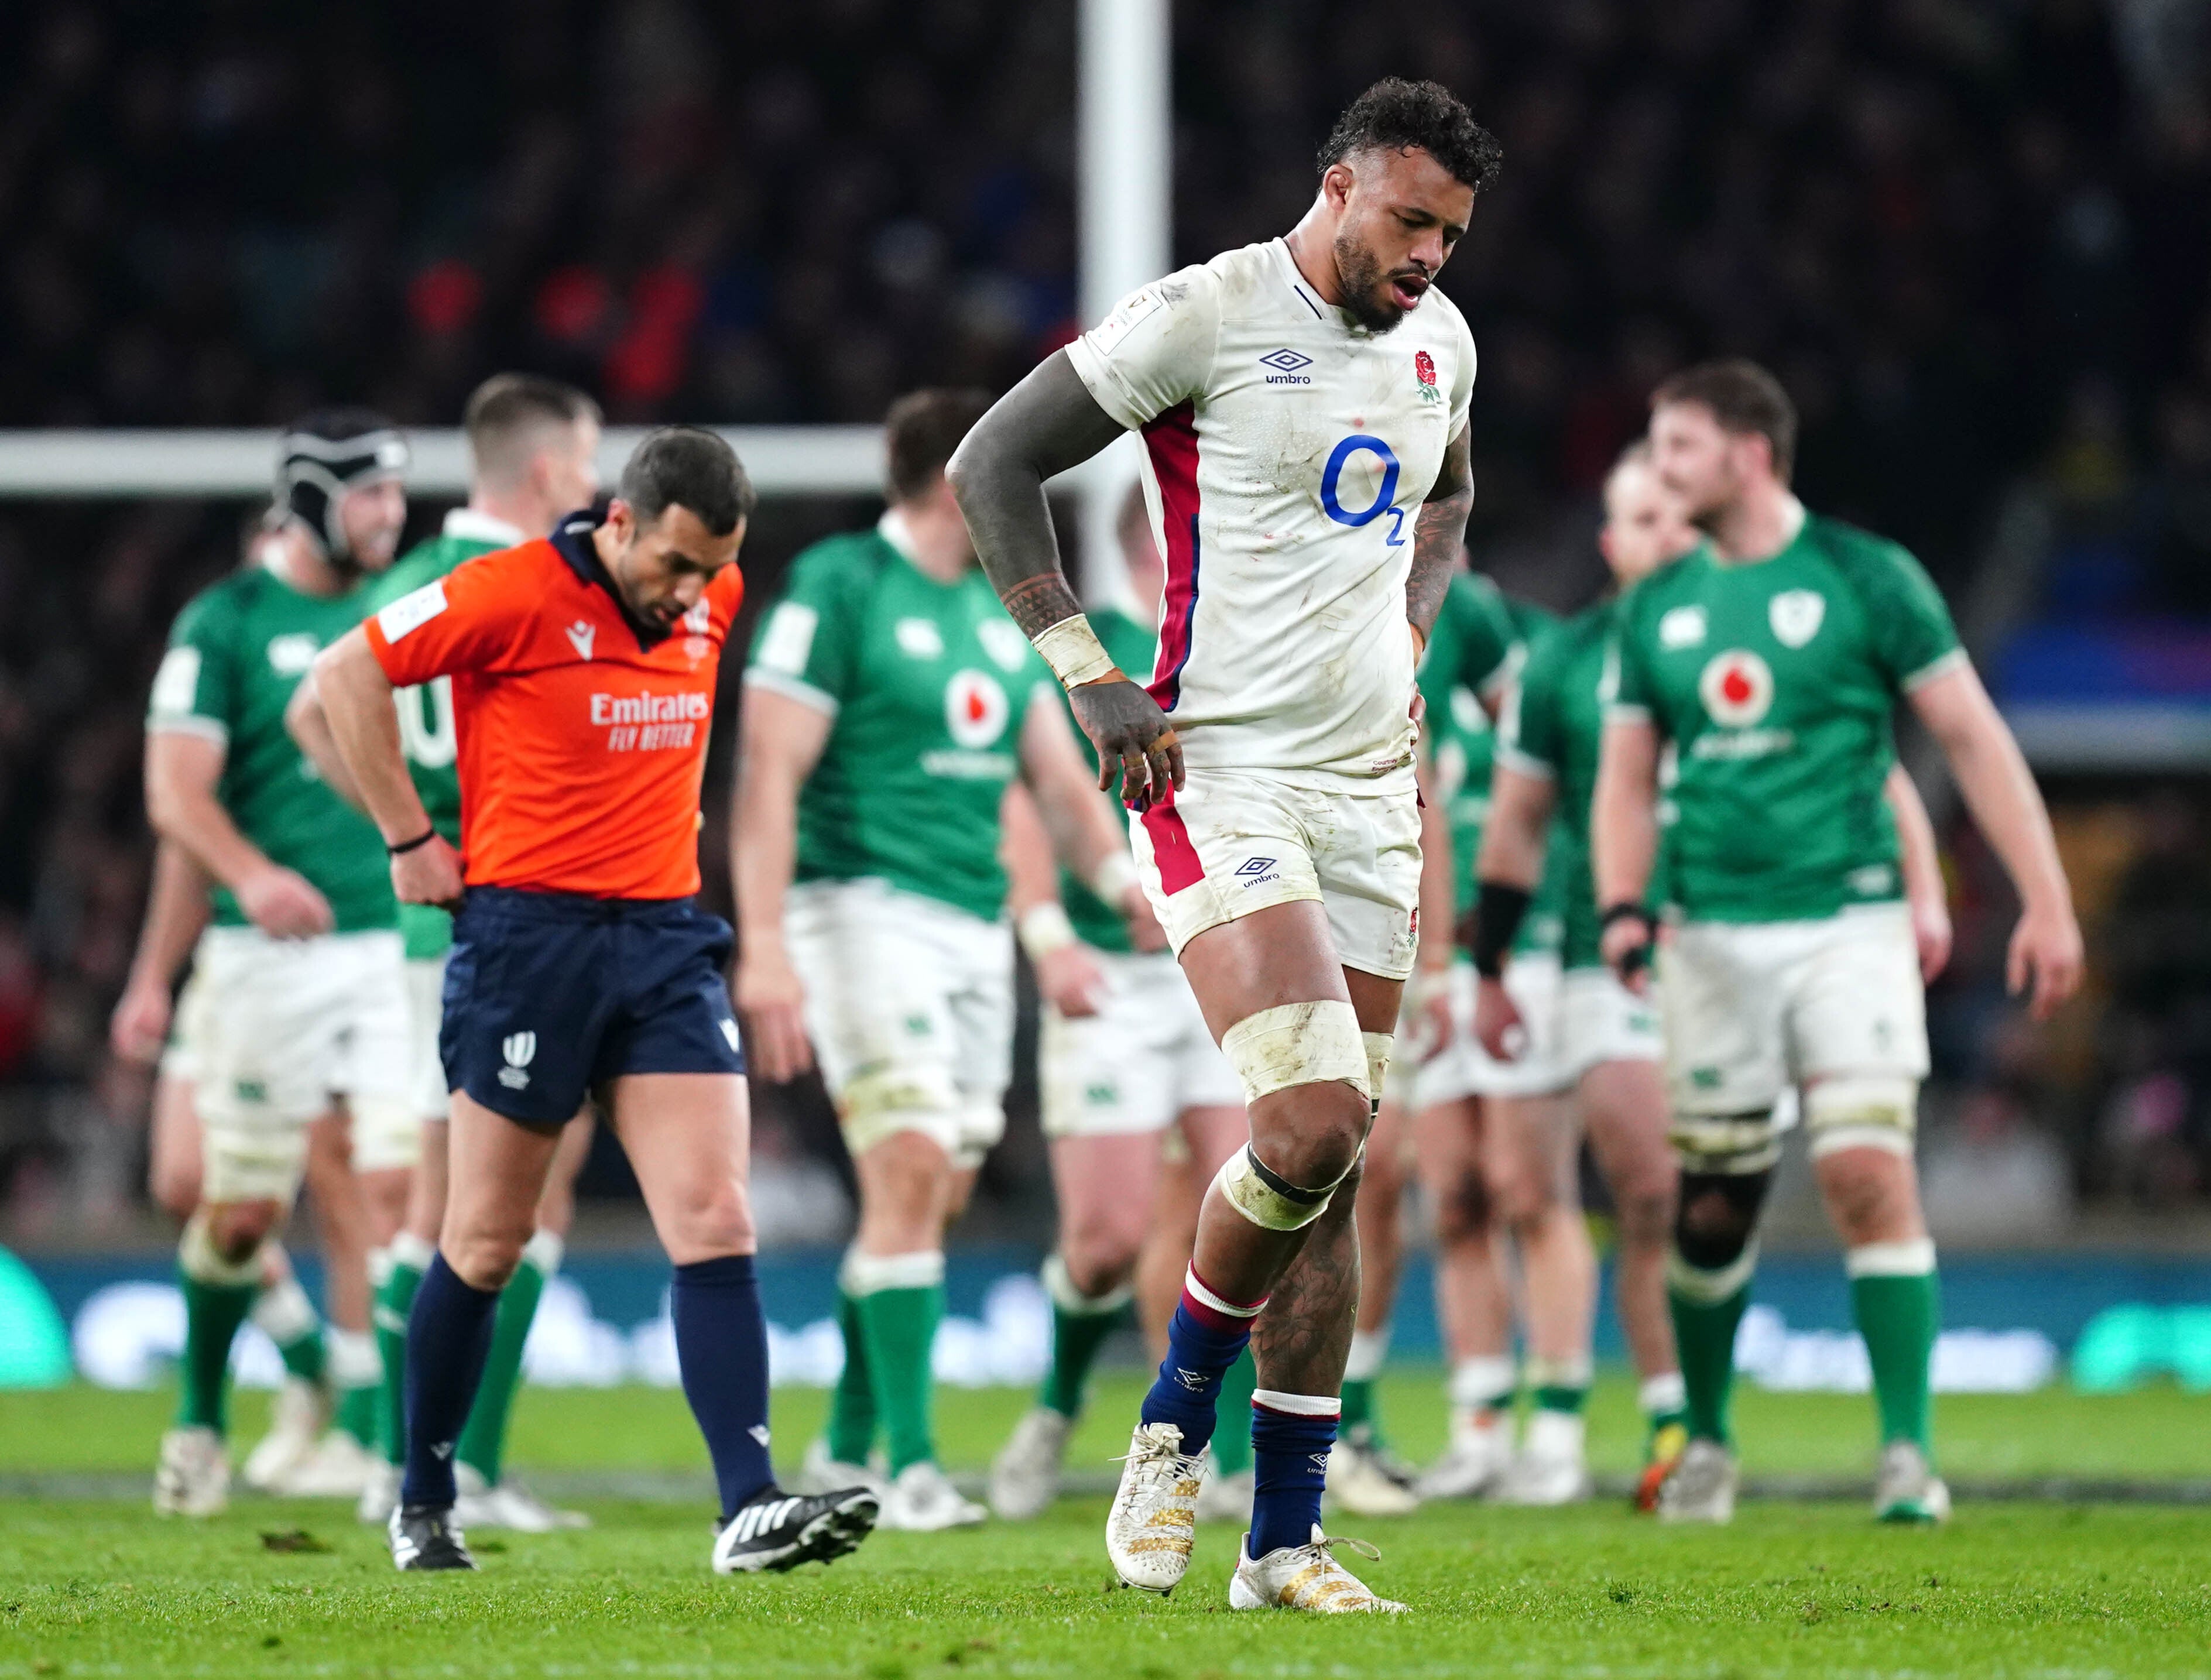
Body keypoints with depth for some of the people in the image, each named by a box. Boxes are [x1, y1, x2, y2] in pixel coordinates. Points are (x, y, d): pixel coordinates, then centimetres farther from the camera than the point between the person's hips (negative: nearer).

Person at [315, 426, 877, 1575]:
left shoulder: (713, 599, 7)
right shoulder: (515, 594, -12)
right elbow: (348, 673, -7)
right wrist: (408, 839, -6)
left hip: (666, 939, 5)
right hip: (527, 936, -5)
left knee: (716, 1223, -9)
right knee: (486, 1245, 4)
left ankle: (751, 1509, -16)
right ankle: (423, 1504, 21)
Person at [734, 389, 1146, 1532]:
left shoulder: (998, 612, 15)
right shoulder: (839, 586, -8)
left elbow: (1059, 775, 18)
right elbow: (767, 774, -13)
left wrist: (1126, 878, 2)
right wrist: (764, 946, -21)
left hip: (975, 926, 8)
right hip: (867, 911, -8)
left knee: (935, 1197, 7)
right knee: (908, 1173, -16)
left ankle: (843, 1451, 18)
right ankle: (912, 1465, -15)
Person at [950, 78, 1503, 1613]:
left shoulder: (1441, 343, 11)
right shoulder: (1207, 317, -10)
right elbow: (993, 465, -7)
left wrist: (1407, 642, 15)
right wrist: (1093, 683, -11)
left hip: (1371, 787, 7)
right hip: (1223, 776, -7)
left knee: (1333, 1170, 4)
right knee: (1312, 1124, -22)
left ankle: (1286, 1541, 9)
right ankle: (1175, 1430, 2)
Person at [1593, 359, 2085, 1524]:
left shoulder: (1865, 578, -2)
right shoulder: (1656, 610, 10)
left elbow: (1973, 738, -1)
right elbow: (1625, 779, 15)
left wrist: (2047, 902, -5)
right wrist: (1621, 906, -4)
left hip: (1847, 924, -4)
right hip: (1712, 937, 4)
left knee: (1868, 1175, -15)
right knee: (1712, 1204, 5)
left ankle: (1909, 1454, -10)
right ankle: (1705, 1444, 24)